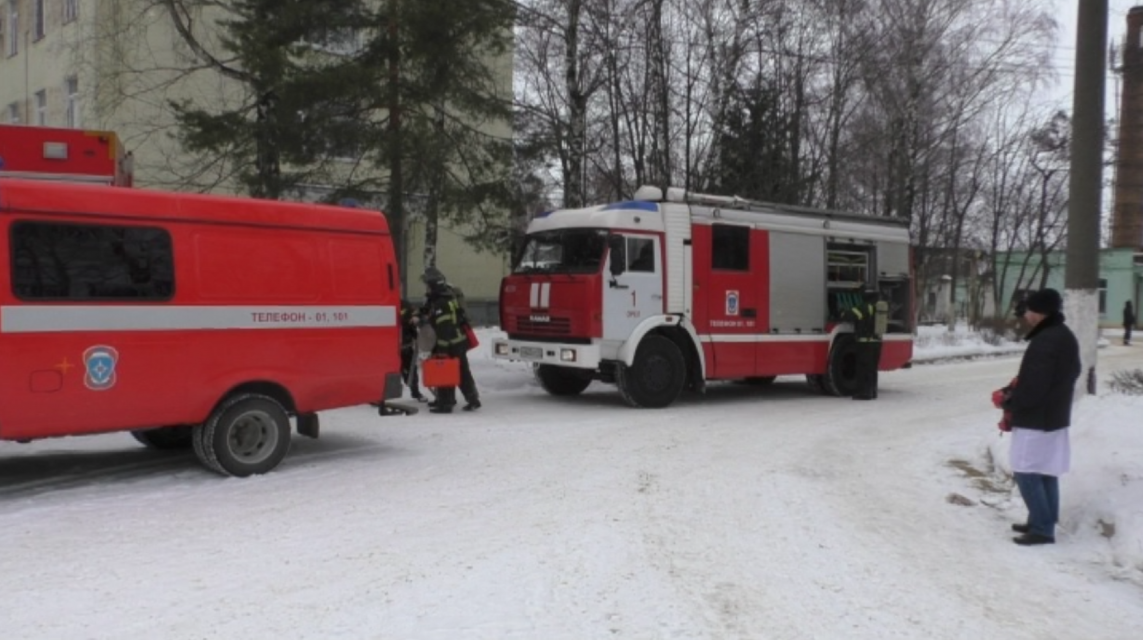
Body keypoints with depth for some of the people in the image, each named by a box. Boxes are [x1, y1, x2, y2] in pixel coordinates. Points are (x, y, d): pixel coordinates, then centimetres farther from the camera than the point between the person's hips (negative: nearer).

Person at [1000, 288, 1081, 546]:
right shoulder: (1066, 337, 10)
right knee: (1046, 472, 15)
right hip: (1056, 416, 10)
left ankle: (1042, 528, -2)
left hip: (1036, 419, -10)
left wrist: (1009, 402, -8)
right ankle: (1044, 522, 23)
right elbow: (1072, 372, 21)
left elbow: (1034, 386, -26)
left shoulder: (1045, 342, -23)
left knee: (1026, 472, -4)